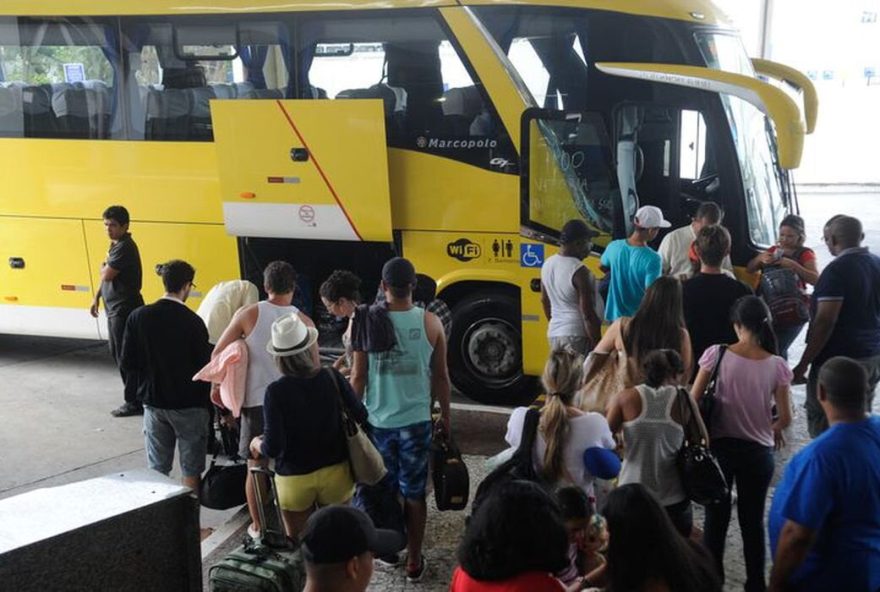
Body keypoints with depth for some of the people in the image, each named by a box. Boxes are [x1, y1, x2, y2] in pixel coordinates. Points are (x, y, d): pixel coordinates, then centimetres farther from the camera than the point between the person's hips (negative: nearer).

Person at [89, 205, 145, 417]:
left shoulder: (125, 247, -19)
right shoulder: (115, 245, 13)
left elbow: (106, 275, -23)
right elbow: (106, 277, 21)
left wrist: (103, 266, -2)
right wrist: (97, 297, 17)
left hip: (124, 309, -10)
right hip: (114, 308, 10)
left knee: (125, 356, -4)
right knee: (116, 352, 18)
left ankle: (133, 402, 4)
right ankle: (134, 393, 28)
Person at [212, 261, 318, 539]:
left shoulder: (248, 314, -5)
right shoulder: (304, 321, -4)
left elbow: (218, 353, -2)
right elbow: (313, 368, 0)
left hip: (256, 401, 0)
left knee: (256, 466, 13)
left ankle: (257, 525, 24)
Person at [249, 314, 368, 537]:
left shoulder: (276, 392, -19)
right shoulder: (333, 378, -12)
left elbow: (273, 448, -19)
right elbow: (361, 417, -3)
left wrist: (257, 444, 2)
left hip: (295, 480, -2)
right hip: (335, 471, 2)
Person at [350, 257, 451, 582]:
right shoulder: (431, 323, -8)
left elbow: (358, 376, -4)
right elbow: (441, 376, 0)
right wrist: (445, 415, 14)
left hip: (377, 420, 0)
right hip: (416, 421, 0)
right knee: (414, 493, 10)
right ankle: (414, 561, 19)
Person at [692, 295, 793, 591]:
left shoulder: (716, 354, -11)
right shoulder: (777, 366, -10)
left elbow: (693, 401, -8)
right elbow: (785, 418, -6)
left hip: (720, 445, 0)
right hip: (758, 451, 0)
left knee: (716, 517, 15)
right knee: (753, 521, 15)